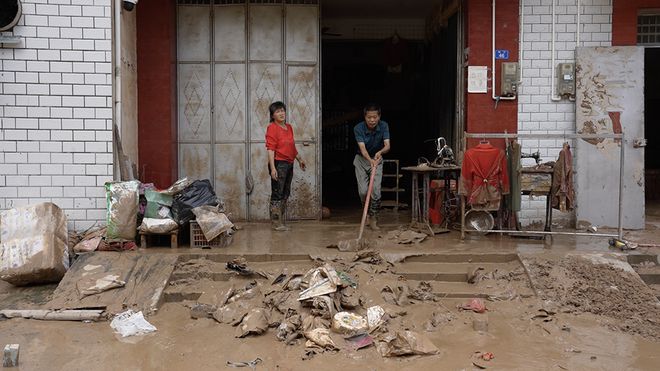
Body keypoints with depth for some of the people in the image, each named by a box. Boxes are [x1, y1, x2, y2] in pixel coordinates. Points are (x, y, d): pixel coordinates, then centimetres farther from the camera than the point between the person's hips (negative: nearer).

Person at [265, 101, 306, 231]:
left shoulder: (289, 127, 14)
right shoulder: (272, 128, -10)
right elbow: (270, 149, -16)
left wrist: (299, 159, 28)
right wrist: (272, 168, -23)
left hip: (289, 164, 8)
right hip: (279, 163, -8)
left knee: (285, 194, 12)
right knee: (277, 194, -5)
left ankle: (282, 222, 20)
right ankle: (276, 223, -1)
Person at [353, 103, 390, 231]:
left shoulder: (384, 126, -17)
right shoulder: (358, 128, -23)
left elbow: (387, 146, -26)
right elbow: (362, 148, -33)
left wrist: (380, 152, -50)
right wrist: (370, 160, -52)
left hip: (377, 159, 1)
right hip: (361, 159, -1)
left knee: (376, 190, -13)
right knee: (363, 191, -8)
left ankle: (373, 218, 2)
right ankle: (367, 213, 19)